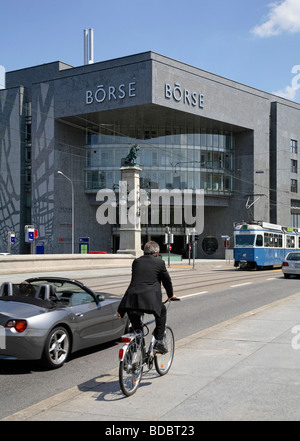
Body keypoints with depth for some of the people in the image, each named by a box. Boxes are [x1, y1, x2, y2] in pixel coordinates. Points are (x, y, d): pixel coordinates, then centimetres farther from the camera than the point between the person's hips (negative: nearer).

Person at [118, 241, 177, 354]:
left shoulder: (136, 261, 21)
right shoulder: (159, 263, 10)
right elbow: (167, 280, 19)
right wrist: (170, 295, 38)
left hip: (132, 298, 3)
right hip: (150, 299, -3)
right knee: (162, 311, 25)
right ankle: (159, 341, 19)